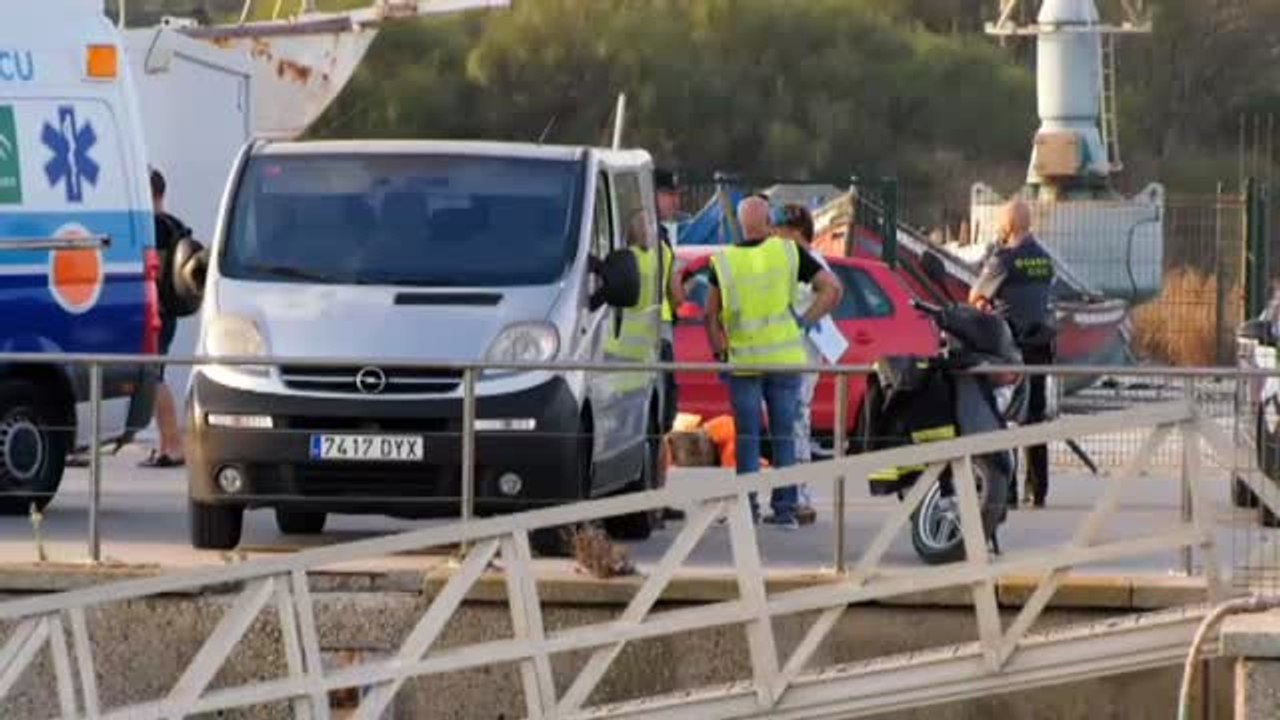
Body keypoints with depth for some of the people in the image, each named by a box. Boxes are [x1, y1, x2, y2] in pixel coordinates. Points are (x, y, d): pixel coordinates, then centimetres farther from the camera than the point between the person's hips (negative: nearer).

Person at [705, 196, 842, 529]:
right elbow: (832, 288, -5)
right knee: (784, 437, 7)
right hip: (785, 358, 0)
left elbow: (711, 314, 0)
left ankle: (747, 505, 3)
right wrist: (806, 320, 1)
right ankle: (785, 508, 5)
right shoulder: (788, 253, -2)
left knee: (747, 438, 6)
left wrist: (720, 351, 10)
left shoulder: (725, 261, -2)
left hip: (743, 360, 0)